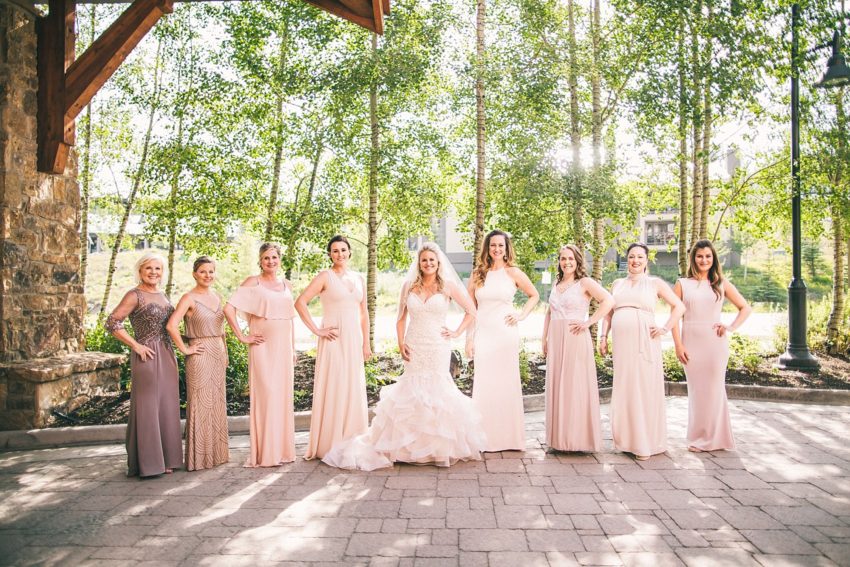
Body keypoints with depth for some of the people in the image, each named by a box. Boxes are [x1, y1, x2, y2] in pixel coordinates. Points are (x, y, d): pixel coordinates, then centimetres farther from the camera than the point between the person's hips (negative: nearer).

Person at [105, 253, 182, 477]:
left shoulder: (162, 295, 14)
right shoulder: (134, 296, -8)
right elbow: (112, 323, -15)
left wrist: (173, 355, 12)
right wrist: (136, 346, -15)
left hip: (166, 355, 7)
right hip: (147, 357, -7)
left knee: (167, 406, 10)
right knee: (147, 407, 0)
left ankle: (165, 459, 20)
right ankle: (146, 462, 10)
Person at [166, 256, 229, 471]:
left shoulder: (216, 297, 12)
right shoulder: (189, 298, -10)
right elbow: (171, 325, -22)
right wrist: (184, 349, -16)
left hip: (218, 356, 7)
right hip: (200, 357, -7)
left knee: (217, 404, 12)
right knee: (200, 405, -1)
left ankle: (217, 452, 24)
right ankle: (200, 457, 10)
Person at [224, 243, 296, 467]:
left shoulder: (286, 285, 14)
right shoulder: (253, 282, -2)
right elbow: (228, 309, -10)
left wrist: (293, 348, 15)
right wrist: (242, 337, -10)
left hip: (283, 347, 5)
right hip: (263, 347, -5)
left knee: (283, 396, 8)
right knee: (265, 395, -5)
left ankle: (282, 449, 19)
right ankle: (265, 453, 4)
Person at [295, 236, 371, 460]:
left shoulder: (359, 279, 13)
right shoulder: (325, 277, -3)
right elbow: (300, 302, -9)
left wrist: (366, 343, 10)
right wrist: (317, 330, -11)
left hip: (354, 340, 5)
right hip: (333, 340, -5)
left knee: (354, 391, 8)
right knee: (333, 390, -3)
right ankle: (330, 445, 8)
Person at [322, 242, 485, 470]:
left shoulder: (448, 286, 1)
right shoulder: (409, 286, 7)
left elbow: (471, 311, 7)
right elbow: (401, 318, 12)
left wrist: (457, 333, 1)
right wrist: (401, 343, 0)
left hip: (437, 348, -2)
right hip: (414, 348, 2)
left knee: (435, 391, -2)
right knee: (413, 393, 1)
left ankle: (440, 447, 12)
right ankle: (415, 445, 13)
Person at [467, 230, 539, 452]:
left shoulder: (513, 273, 2)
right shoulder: (477, 275, 7)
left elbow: (534, 295, 14)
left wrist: (522, 315, 1)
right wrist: (469, 338, 4)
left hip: (506, 334, -2)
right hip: (483, 334, 2)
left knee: (506, 382, 3)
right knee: (484, 384, 3)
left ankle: (509, 436, 14)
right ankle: (485, 436, 12)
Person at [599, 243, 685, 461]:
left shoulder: (655, 283, 5)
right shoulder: (617, 284, 15)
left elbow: (679, 307, 4)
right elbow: (609, 313, 17)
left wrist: (665, 329, -4)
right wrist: (603, 336, 8)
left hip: (645, 343, -3)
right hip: (621, 344, 4)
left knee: (645, 390, -2)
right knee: (624, 390, 6)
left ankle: (646, 443, 7)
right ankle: (627, 440, 16)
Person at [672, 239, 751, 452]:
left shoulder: (722, 284, 8)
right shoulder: (682, 284, 6)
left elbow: (746, 308, 12)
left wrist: (732, 327, -3)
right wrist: (678, 345, -7)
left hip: (716, 342, 1)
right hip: (691, 342, 0)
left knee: (714, 389, 4)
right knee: (696, 390, 3)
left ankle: (714, 438, 16)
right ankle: (698, 438, 14)